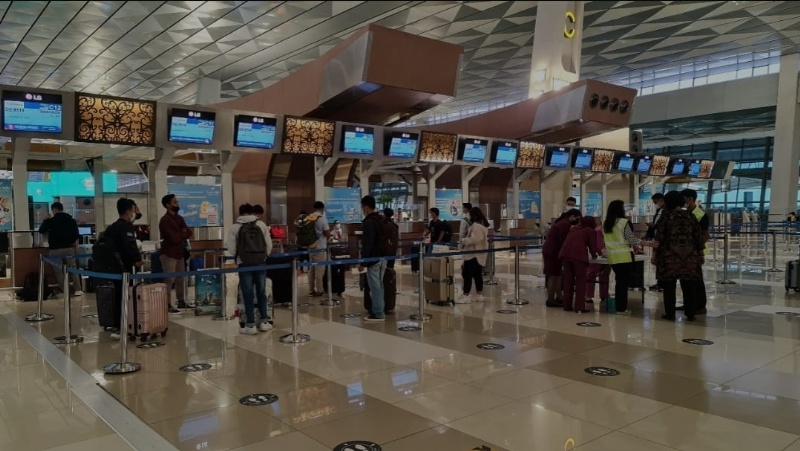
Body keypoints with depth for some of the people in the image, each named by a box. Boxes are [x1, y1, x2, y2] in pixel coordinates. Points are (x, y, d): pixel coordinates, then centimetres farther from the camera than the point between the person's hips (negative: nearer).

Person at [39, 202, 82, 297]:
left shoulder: (51, 220, -3)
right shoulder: (71, 220, 6)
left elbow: (41, 230, 8)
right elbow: (76, 234, 3)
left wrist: (46, 220, 19)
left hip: (56, 249, -3)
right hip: (69, 248, 3)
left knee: (59, 270, 3)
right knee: (73, 268, 7)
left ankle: (64, 291, 1)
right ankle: (77, 289, 0)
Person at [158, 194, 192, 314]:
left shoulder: (179, 218, 12)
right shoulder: (165, 220, -13)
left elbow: (189, 233, 3)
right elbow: (174, 238, -21)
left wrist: (180, 235, -15)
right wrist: (183, 234, -3)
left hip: (179, 253, 8)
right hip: (168, 254, -8)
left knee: (181, 279, 12)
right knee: (169, 280, -7)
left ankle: (181, 301, 22)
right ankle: (168, 305, -5)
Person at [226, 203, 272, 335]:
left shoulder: (235, 227, -2)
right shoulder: (261, 225, 4)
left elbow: (231, 250, -5)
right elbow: (269, 245, 3)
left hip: (244, 264, -2)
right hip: (260, 263, 2)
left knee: (248, 294, 2)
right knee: (261, 292, 12)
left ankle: (250, 325, 4)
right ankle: (264, 322, 16)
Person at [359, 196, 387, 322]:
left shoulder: (368, 222, -16)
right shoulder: (380, 220, 13)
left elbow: (367, 245, -20)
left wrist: (363, 262, -18)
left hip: (373, 259, -9)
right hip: (383, 257, 9)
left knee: (375, 287, -5)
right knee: (379, 285, 14)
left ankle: (377, 314, -1)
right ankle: (379, 311, 20)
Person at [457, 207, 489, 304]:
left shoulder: (476, 225, -18)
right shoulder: (483, 224, 15)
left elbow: (474, 239, -26)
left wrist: (463, 240, -11)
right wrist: (466, 238, 13)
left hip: (473, 254, -10)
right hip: (479, 254, 10)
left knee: (467, 274, -6)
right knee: (478, 275, 12)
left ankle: (466, 296, -5)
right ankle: (479, 295, 15)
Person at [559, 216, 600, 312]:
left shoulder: (574, 229, 31)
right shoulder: (591, 231, 16)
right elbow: (593, 246, 11)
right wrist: (594, 255, 34)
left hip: (565, 253, 5)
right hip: (578, 255, -5)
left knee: (568, 280, 13)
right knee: (580, 281, 3)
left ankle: (567, 305, 16)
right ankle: (580, 307, 0)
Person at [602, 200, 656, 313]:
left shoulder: (605, 224, 9)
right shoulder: (624, 222, -11)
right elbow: (631, 238, -13)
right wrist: (647, 243, -12)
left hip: (612, 256, 6)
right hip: (624, 256, -6)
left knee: (619, 281, 15)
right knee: (624, 282, 1)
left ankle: (618, 306, 16)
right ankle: (622, 308, 3)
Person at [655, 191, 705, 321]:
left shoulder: (667, 217, -6)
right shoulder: (690, 216, 3)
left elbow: (660, 237, -5)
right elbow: (698, 237, 6)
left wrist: (656, 254, 3)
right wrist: (700, 253, 14)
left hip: (670, 256, -3)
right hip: (689, 256, 3)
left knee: (669, 286, 4)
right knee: (689, 286, 8)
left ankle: (670, 314, 7)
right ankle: (690, 314, 12)